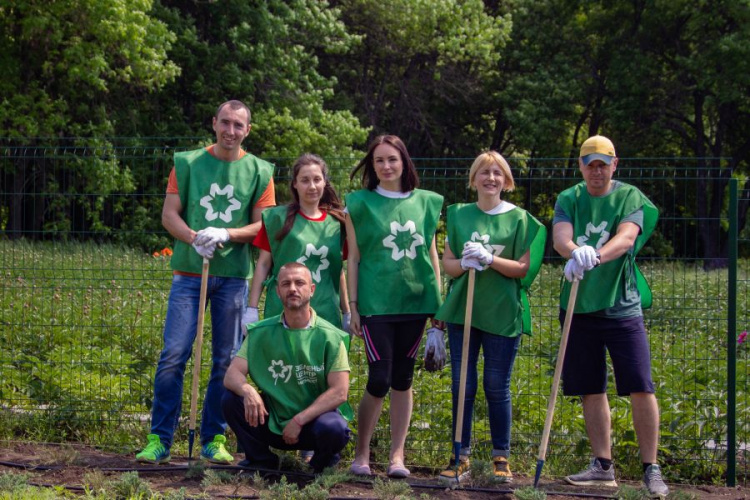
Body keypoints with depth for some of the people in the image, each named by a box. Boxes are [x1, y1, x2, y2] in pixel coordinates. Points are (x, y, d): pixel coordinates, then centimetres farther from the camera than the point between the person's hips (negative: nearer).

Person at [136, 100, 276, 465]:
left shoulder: (259, 171, 7)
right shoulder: (187, 163, 6)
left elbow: (262, 225, 3)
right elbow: (169, 215, 4)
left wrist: (226, 234, -14)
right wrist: (194, 239, -15)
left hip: (234, 275, 1)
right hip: (190, 271, -1)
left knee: (226, 360, 4)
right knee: (173, 355, -7)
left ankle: (213, 440, 13)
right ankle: (160, 439, -1)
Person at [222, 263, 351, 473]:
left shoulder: (330, 337, -9)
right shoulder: (261, 332, -1)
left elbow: (339, 392, -15)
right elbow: (231, 375, -7)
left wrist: (299, 420, -23)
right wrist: (246, 389, -31)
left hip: (312, 420, -2)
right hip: (271, 422, 3)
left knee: (333, 428, -35)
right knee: (231, 399, -20)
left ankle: (324, 462, 2)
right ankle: (260, 459, 3)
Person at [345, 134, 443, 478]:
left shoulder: (426, 202, 9)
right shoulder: (360, 203, 1)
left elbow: (431, 254, 13)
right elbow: (353, 258, 2)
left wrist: (438, 301, 9)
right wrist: (352, 306, -3)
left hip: (414, 300, 3)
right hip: (375, 303, -3)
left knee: (403, 379, 6)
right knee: (379, 379, -8)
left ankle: (397, 455, 11)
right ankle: (361, 454, 7)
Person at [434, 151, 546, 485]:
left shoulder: (519, 219, 1)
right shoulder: (459, 215, 8)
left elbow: (524, 268, -3)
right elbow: (447, 263, 9)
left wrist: (489, 258, -17)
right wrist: (464, 263, -13)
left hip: (503, 313, -2)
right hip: (462, 310, 2)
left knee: (497, 388, 3)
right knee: (462, 386, 3)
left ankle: (501, 458, 14)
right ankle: (461, 459, 11)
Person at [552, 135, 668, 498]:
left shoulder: (630, 197, -1)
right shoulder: (568, 199, 7)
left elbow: (626, 237, -19)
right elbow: (560, 237, -11)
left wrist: (597, 256, -38)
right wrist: (576, 252, -35)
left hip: (621, 305, -3)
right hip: (580, 305, 3)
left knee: (641, 388, -8)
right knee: (591, 389, 9)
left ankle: (651, 469, -1)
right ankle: (603, 466, 20)